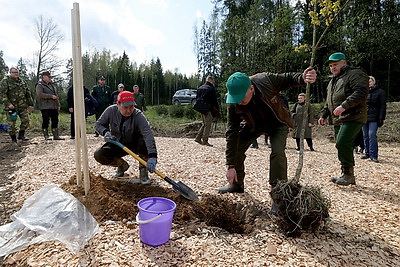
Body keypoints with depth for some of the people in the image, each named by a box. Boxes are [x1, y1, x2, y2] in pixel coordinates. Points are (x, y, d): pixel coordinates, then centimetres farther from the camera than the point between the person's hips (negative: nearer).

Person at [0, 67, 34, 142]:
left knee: (26, 121, 1)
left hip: (23, 106, 5)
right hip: (11, 106, -4)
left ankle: (21, 135, 20)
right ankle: (13, 139, 15)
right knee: (12, 123, 1)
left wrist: (30, 104, 13)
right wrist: (8, 104, -21)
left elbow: (28, 93, 17)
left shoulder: (22, 81, 14)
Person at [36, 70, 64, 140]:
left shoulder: (52, 85, 22)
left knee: (55, 121, 6)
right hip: (45, 107, -7)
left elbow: (56, 95, 24)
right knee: (46, 121, -3)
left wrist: (58, 105, 17)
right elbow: (40, 94, -17)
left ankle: (56, 136, 10)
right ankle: (46, 136, 5)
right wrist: (51, 96, -18)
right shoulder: (40, 85, -1)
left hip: (54, 107, 7)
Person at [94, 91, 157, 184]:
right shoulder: (111, 110, -16)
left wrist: (152, 156, -56)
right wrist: (105, 132, -25)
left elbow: (148, 134, -42)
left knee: (144, 140, -35)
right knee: (99, 155, -19)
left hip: (134, 144, -3)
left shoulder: (138, 115, -28)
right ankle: (122, 165, 10)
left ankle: (143, 170, -14)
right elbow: (99, 124, 0)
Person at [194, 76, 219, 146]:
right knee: (208, 125, 0)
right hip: (208, 109, -8)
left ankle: (198, 138, 16)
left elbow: (197, 99, 17)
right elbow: (214, 100, -10)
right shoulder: (211, 89, -11)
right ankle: (205, 141, 1)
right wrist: (217, 108, 0)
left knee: (204, 124, 19)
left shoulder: (200, 88, 13)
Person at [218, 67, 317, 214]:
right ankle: (237, 184, 22)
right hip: (254, 125, 2)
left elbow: (289, 78, -16)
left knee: (277, 152, -25)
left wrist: (303, 78, -43)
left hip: (277, 122, -2)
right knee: (235, 147, -5)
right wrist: (231, 165, -27)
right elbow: (232, 132, -26)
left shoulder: (267, 80, -34)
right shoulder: (234, 104, -28)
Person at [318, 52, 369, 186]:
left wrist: (344, 106, -26)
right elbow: (328, 102, 32)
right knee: (342, 145, 8)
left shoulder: (356, 74, -2)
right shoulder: (333, 81, 26)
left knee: (342, 143, -21)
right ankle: (347, 176, 16)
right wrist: (323, 115, 22)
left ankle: (348, 173, -10)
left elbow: (361, 92, -18)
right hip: (337, 119, 9)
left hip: (352, 117, -9)